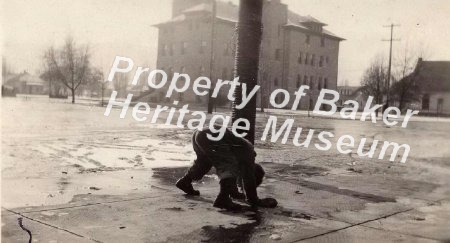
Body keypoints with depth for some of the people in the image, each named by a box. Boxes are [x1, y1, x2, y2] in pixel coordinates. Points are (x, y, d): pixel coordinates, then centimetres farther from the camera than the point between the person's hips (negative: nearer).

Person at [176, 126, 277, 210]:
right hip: (208, 137, -10)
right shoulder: (248, 154, -1)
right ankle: (223, 199, -22)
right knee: (230, 167, -12)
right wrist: (254, 201, 4)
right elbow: (249, 178, -5)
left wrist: (235, 192, 46)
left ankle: (184, 182, 56)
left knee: (204, 162, 35)